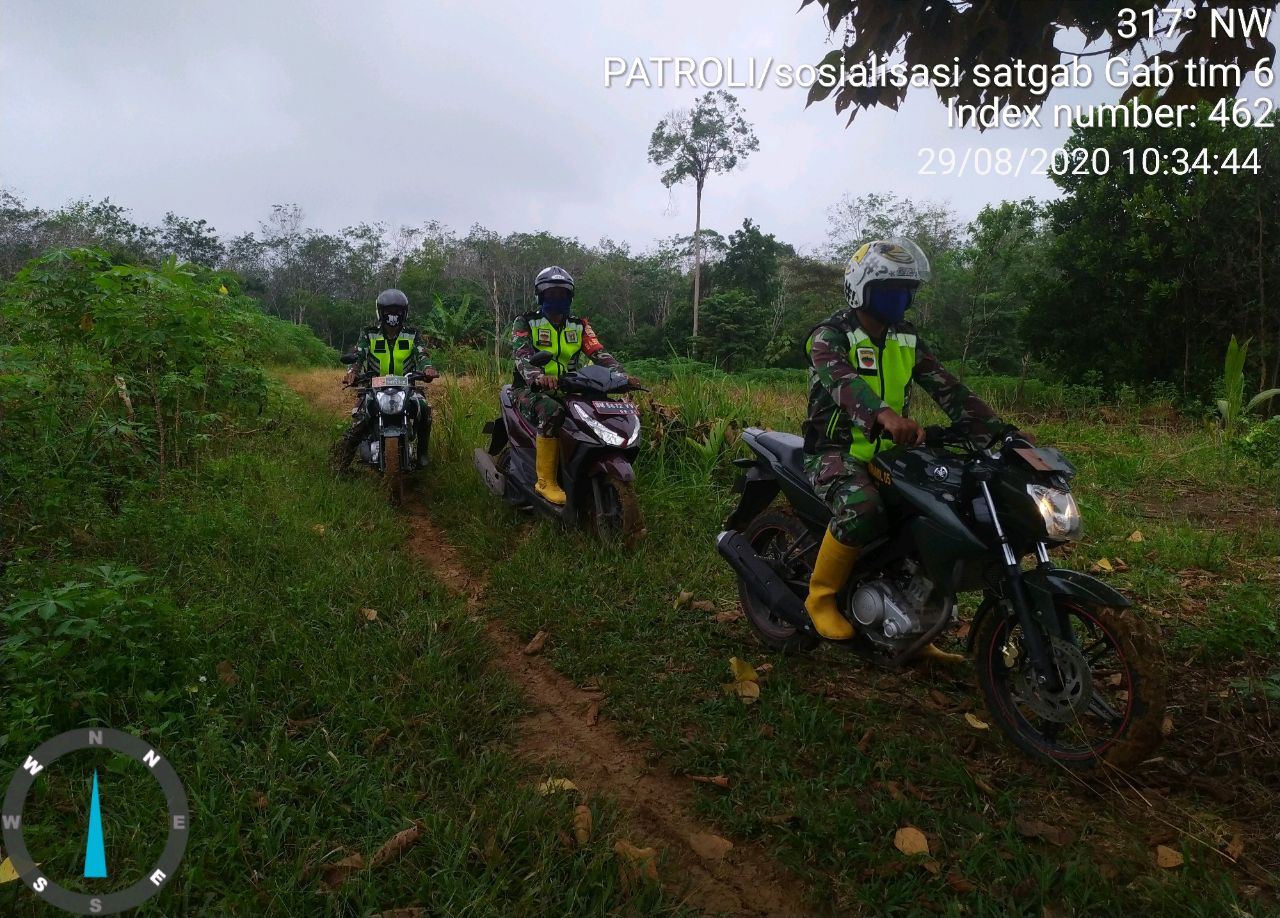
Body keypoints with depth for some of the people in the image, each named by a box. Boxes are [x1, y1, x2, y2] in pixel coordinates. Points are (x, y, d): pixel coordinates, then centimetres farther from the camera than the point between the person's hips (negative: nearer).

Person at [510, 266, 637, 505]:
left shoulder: (579, 326, 13)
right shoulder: (525, 322, 1)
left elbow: (599, 353, -2)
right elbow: (522, 355, -18)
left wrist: (622, 375, -23)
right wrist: (538, 377, -41)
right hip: (531, 390, -4)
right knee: (552, 412, -37)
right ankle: (546, 481, -30)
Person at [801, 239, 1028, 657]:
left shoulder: (907, 341, 13)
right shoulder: (830, 336, -9)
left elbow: (947, 388, 3)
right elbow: (843, 381, -31)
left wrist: (1000, 431, -11)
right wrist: (885, 414, -51)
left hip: (888, 452, 7)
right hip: (836, 451, -7)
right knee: (862, 507, -37)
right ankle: (821, 595, -12)